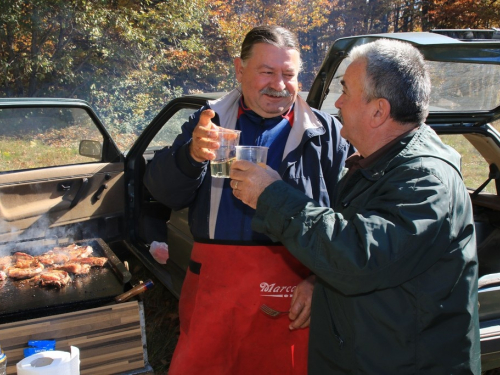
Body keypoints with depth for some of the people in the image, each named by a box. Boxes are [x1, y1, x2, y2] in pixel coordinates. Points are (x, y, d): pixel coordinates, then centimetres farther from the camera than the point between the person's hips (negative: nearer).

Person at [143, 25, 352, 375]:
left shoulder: (326, 132, 2)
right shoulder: (209, 121, 7)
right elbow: (166, 193, -1)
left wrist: (321, 279, -11)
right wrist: (192, 155, -21)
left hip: (294, 291, -1)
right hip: (214, 286, 2)